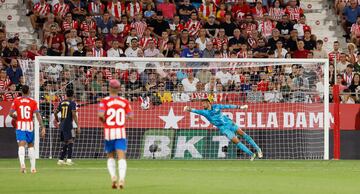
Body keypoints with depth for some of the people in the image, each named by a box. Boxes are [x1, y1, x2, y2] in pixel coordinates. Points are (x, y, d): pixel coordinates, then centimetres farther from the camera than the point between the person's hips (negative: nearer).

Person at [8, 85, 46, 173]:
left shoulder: (16, 101, 0)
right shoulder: (33, 102, -1)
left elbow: (11, 113, -4)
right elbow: (38, 115, -8)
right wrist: (42, 127, -9)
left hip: (20, 126, -1)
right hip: (30, 125, 1)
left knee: (21, 145, -9)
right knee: (31, 145, 16)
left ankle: (22, 163, -34)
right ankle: (33, 167, 17)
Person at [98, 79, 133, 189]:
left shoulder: (105, 101, -3)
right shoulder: (124, 102, 3)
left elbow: (100, 115, -16)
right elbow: (130, 116, 1)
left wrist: (103, 120, 5)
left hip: (108, 131, 0)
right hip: (120, 131, 0)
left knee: (110, 157, 16)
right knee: (121, 157, -6)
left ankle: (113, 176, -3)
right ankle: (121, 178, -24)